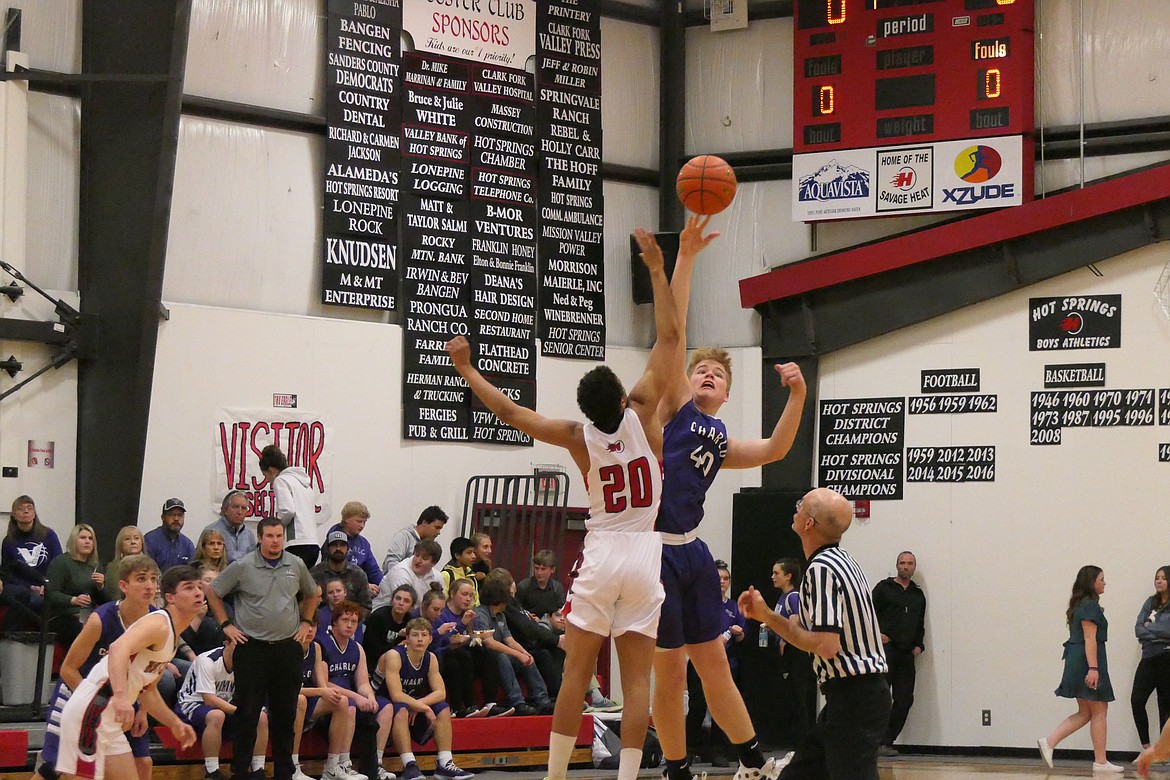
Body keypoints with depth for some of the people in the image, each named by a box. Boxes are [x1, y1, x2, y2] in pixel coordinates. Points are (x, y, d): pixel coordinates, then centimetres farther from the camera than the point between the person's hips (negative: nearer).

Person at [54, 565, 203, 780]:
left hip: (110, 721, 10)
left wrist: (174, 723, 28)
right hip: (91, 711, -10)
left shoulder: (170, 634, 18)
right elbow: (119, 648, -34)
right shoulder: (159, 623, -13)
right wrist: (121, 695, -47)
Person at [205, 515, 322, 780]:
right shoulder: (243, 567, -5)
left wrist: (306, 622, 15)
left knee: (285, 714, 7)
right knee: (247, 714, -1)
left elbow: (312, 594, 25)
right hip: (252, 647, -3)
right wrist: (226, 624, 1)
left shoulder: (296, 565, 6)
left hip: (288, 647, 3)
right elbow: (211, 592, 4)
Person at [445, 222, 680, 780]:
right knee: (637, 679, -1)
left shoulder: (580, 438, -6)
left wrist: (467, 370, 10)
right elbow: (668, 338, -4)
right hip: (645, 555, 0)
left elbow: (509, 411, -1)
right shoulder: (641, 414, -7)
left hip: (600, 553, 0)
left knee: (576, 670, 5)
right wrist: (657, 269, 0)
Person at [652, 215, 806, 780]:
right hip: (653, 548, -6)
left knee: (714, 664, 14)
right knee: (670, 672, 1)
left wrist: (796, 397, 4)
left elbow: (774, 449, 18)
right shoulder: (673, 406, 3)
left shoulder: (720, 439, 20)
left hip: (691, 552, 6)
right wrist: (685, 257, -12)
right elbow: (673, 331, -5)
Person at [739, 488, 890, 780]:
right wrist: (765, 615, 13)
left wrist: (789, 628, -8)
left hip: (853, 698, -11)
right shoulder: (841, 560, 14)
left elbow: (826, 645, -25)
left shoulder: (821, 568, -16)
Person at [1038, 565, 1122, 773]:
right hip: (1088, 662, -10)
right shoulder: (1090, 606, -13)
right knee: (1099, 712, -2)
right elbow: (1090, 638, -20)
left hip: (1076, 662, 10)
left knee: (1085, 713, 13)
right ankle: (1100, 762, 2)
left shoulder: (1081, 604, 17)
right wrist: (1093, 668, -25)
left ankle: (1049, 742, 1)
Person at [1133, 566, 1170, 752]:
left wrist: (1149, 628, -4)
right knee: (1137, 700, -8)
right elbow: (1138, 628, 5)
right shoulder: (1151, 602, 13)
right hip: (1149, 658, 5)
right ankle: (1146, 747, 0)